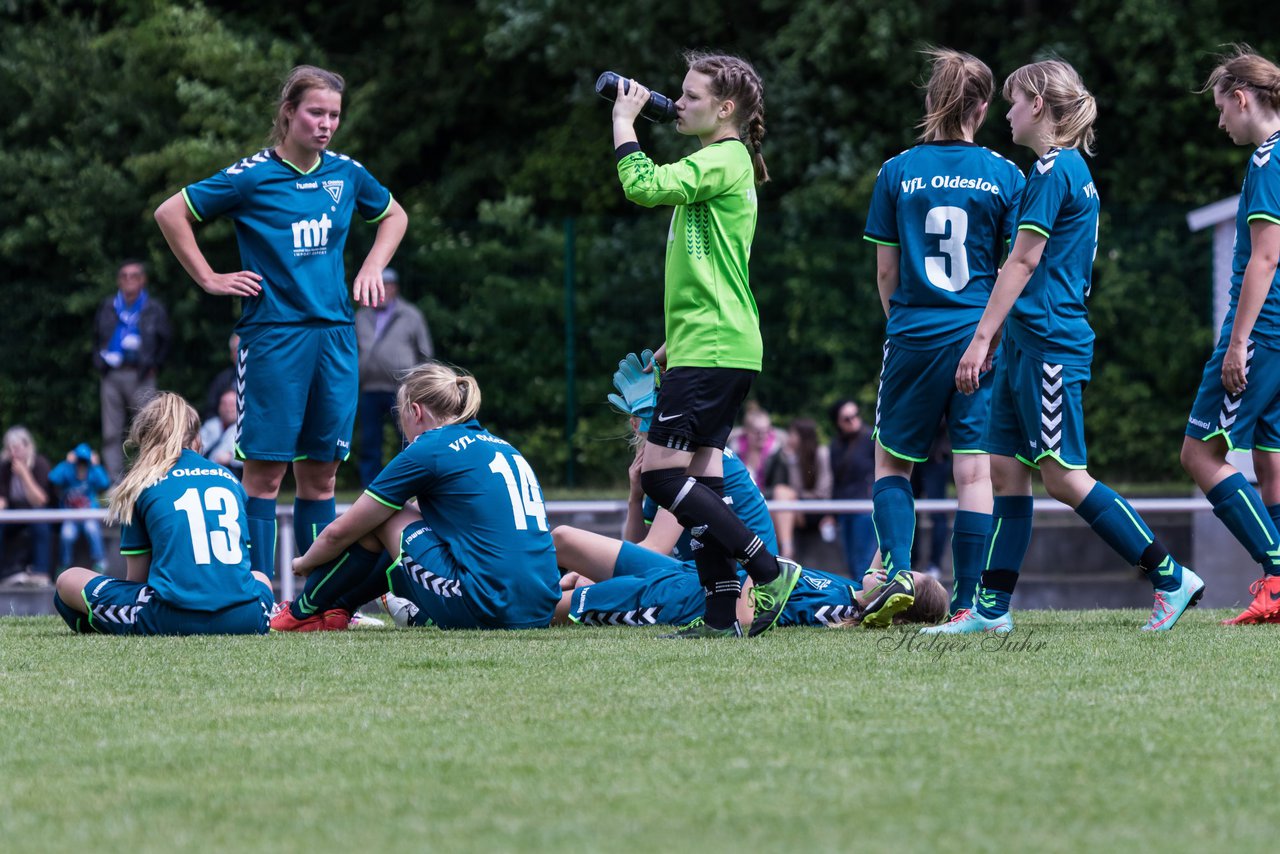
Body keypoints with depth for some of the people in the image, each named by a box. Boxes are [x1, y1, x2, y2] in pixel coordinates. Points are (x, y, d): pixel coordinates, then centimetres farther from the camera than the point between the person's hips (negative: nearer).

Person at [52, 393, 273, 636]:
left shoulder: (140, 486, 10)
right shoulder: (231, 479, 20)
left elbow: (136, 577, 13)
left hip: (173, 620, -3)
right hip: (243, 619, 3)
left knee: (68, 582, 15)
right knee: (261, 579, 41)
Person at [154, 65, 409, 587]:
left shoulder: (346, 174, 9)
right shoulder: (252, 176, -5)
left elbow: (394, 216, 29)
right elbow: (170, 214, 1)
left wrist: (372, 267, 13)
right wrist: (209, 280, -1)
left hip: (334, 333, 5)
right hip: (272, 335, -5)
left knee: (320, 471, 6)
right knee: (265, 469, -6)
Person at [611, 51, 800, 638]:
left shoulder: (723, 161, -11)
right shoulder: (723, 163, 20)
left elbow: (644, 186, -25)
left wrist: (624, 123, -11)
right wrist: (675, 341, 28)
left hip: (711, 348, -10)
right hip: (719, 346, 10)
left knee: (661, 472, -11)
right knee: (701, 475, 7)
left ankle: (769, 570, -11)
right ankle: (722, 613, 5)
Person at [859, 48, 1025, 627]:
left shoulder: (897, 172, 0)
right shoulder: (1004, 176, -2)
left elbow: (886, 271, 4)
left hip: (914, 336, 0)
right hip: (983, 336, 0)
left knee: (892, 461, 15)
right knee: (976, 471, 2)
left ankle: (897, 572, -4)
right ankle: (967, 602, -1)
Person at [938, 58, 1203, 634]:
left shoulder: (1053, 169, -12)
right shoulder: (1074, 169, 17)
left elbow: (1024, 261, -15)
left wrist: (983, 338, -15)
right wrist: (998, 335, 24)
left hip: (1048, 343, -10)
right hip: (1029, 343, 10)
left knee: (1063, 476, -9)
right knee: (1005, 468, 7)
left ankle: (1173, 579, -7)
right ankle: (991, 608, 7)